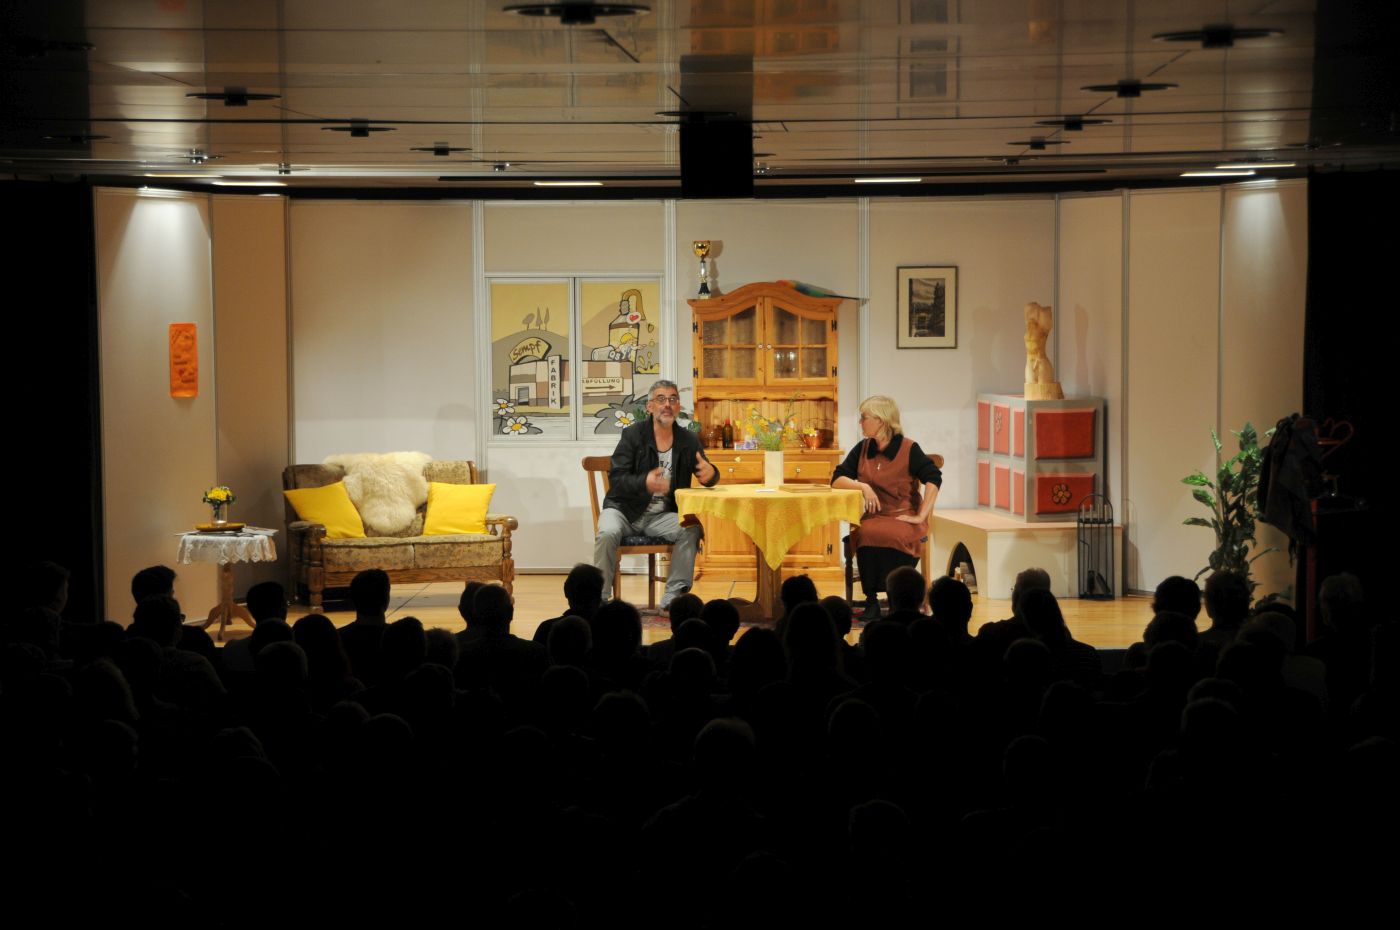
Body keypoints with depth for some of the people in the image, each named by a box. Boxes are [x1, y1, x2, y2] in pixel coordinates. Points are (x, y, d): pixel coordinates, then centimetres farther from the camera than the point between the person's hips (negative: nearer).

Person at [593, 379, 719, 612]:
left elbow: (709, 476, 8)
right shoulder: (633, 435, -6)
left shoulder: (688, 440, 5)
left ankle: (672, 598, -21)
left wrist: (710, 474, -19)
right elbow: (616, 479, -13)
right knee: (608, 533, -34)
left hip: (661, 515, 3)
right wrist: (645, 483, -35)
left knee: (692, 529, -26)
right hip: (625, 510, -3)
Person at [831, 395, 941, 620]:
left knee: (892, 535, -38)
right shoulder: (863, 449, 12)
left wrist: (921, 516, -16)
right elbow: (837, 479, 9)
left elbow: (933, 478, -11)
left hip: (904, 517, -3)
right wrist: (864, 487, -9)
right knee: (867, 534, -34)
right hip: (875, 516, 3)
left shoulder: (908, 449, -2)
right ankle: (871, 600, -29)